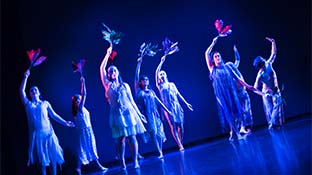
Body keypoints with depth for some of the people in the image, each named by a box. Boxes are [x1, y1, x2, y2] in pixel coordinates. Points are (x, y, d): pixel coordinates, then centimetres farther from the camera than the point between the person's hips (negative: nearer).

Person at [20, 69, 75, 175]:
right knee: (41, 157, 1)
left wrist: (64, 122, 6)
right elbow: (21, 91, 1)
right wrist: (25, 77, -8)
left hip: (48, 132, 1)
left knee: (53, 155, -2)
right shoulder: (28, 104, 11)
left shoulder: (45, 103, 13)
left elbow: (54, 115, 13)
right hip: (36, 133, 0)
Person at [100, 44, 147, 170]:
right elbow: (102, 68, -1)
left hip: (128, 112, 1)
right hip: (117, 114, -1)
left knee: (132, 137, -4)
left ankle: (135, 161, 1)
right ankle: (122, 163, 4)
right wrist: (108, 54, 0)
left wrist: (139, 113, 10)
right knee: (121, 139, -1)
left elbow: (131, 100, 13)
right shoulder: (108, 85, 7)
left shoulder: (125, 85, 11)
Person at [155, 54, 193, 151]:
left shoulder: (172, 84, 17)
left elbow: (179, 95, 18)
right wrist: (162, 62, -8)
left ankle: (181, 144, 11)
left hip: (177, 107, 4)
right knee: (173, 127, -8)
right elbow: (156, 72, -8)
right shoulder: (160, 86, 4)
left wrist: (186, 103, 13)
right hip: (168, 108, -4)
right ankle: (180, 146, -7)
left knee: (180, 126, 0)